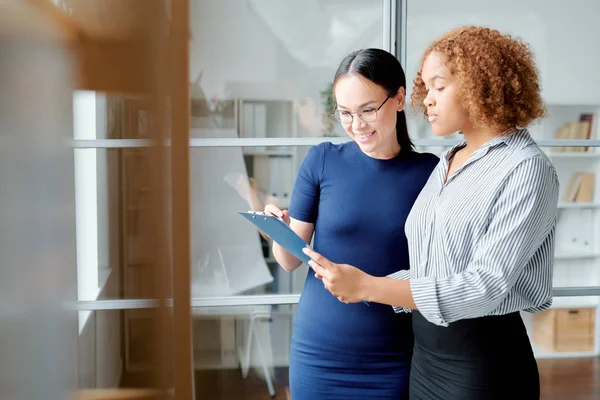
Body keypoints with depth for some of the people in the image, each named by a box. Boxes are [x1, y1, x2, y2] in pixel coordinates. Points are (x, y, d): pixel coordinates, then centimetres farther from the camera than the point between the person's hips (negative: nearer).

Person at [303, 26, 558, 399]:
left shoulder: (526, 169, -14)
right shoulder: (447, 163, 10)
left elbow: (485, 286, -21)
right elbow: (430, 271, 8)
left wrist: (367, 287, -23)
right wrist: (361, 286, -6)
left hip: (486, 360, -7)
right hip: (425, 353, 7)